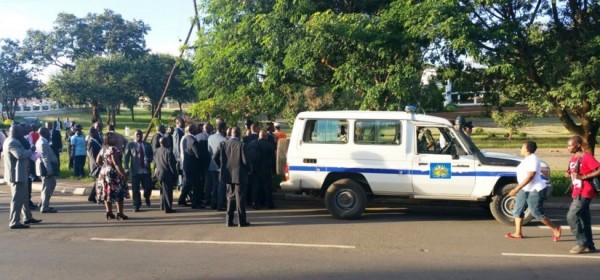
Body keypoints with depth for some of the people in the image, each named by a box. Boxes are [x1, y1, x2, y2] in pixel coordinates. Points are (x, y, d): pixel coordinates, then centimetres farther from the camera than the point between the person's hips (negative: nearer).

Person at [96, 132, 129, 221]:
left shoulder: (103, 149, 8)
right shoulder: (113, 149, -17)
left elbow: (98, 161, 14)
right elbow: (116, 164, -23)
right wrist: (123, 174, -22)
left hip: (104, 172, 9)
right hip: (113, 173, -9)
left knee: (107, 193, 11)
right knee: (119, 194, -1)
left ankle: (109, 213, 16)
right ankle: (120, 213, 0)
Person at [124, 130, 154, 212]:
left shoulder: (147, 145, 13)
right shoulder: (130, 145, 5)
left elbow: (152, 155, 15)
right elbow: (126, 157, 0)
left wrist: (149, 159, -9)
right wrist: (126, 169, -10)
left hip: (146, 170, 2)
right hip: (135, 171, -2)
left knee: (148, 187, -4)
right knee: (135, 189, 2)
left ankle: (146, 197, 30)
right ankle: (136, 206, 15)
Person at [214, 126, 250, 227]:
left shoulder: (223, 144, 0)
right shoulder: (241, 144, -14)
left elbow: (215, 158, 0)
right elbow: (245, 160, -18)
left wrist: (223, 167, 12)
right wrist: (248, 169, 1)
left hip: (228, 174, 5)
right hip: (240, 175, -5)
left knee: (230, 197, 15)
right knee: (240, 198, 3)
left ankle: (229, 220, 14)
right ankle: (241, 221, 7)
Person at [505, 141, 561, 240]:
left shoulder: (533, 159, -20)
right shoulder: (527, 159, 11)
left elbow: (529, 177, -26)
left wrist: (516, 189, -28)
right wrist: (518, 189, 23)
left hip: (535, 191, -10)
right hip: (525, 190, 10)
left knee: (537, 213, -3)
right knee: (517, 210, 7)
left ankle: (556, 229, 13)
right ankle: (518, 233, 12)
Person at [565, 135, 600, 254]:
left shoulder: (587, 157, -14)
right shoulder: (573, 159, 13)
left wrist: (583, 177, -24)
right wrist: (569, 174, 3)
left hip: (584, 193, -9)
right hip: (577, 193, 9)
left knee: (571, 217, -12)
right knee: (584, 218, 11)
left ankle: (582, 243, -3)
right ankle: (589, 245, 17)